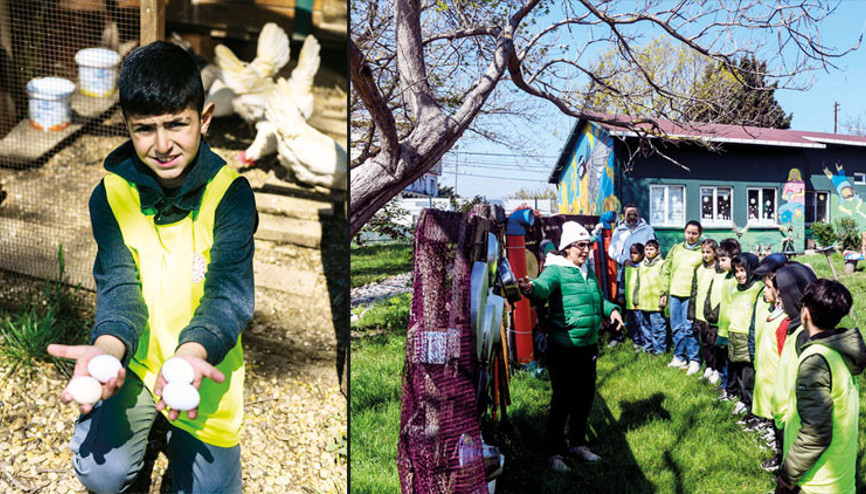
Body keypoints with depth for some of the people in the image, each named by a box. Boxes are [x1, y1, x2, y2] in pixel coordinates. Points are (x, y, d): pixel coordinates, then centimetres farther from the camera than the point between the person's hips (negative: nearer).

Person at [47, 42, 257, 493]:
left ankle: (179, 433, 30)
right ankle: (143, 417, 20)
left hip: (203, 359, -1)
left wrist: (191, 352, -40)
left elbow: (228, 290, -20)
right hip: (134, 358, 1)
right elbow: (119, 284, -13)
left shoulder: (230, 192, -14)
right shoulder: (111, 194, -8)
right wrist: (106, 347, -35)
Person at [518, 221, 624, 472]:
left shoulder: (588, 271, 13)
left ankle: (578, 443, 34)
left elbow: (598, 298, 27)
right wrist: (531, 288, -57)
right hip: (563, 347, -7)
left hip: (589, 345, 8)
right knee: (563, 398, -1)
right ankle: (555, 451, 14)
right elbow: (544, 286, -34)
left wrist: (611, 309, 7)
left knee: (586, 395, 16)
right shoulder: (556, 270, -12)